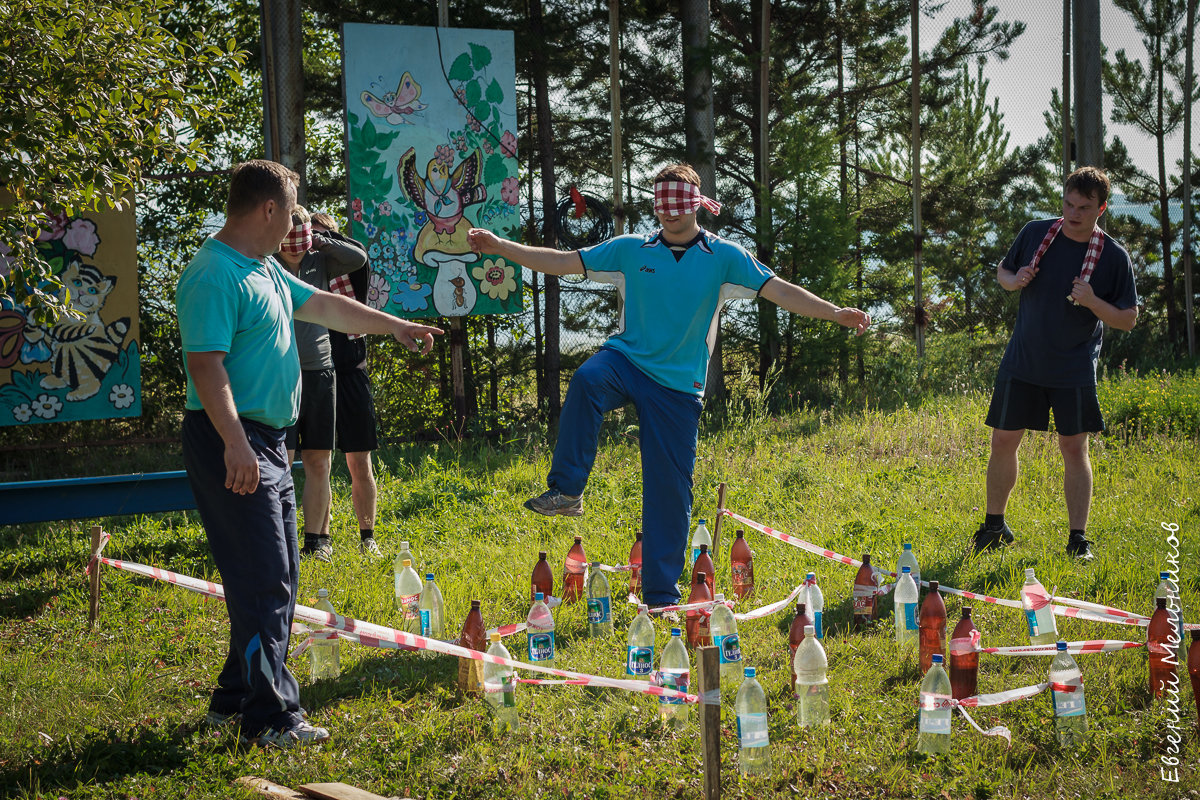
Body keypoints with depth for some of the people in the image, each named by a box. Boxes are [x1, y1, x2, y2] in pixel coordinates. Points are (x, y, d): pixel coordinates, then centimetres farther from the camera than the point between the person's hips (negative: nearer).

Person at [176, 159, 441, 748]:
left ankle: (237, 698, 24)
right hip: (233, 443, -11)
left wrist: (396, 327, 33)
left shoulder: (265, 270, 16)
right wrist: (235, 444, -31)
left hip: (268, 443, 11)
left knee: (277, 579, 15)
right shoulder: (214, 276, -16)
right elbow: (206, 364, -24)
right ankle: (269, 717, -5)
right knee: (263, 582, -10)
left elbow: (324, 306, 28)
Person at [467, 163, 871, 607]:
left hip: (677, 386, 0)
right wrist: (500, 247, -3)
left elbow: (780, 291, -6)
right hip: (626, 360, 0)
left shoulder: (724, 257, 2)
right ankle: (566, 491, -30)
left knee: (670, 488, -1)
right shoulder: (631, 251, 6)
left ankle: (662, 596, 11)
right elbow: (562, 263, 5)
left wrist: (835, 313, -19)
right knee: (586, 380, -36)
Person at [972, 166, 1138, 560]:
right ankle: (994, 525, 22)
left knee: (1074, 449, -1)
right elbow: (1002, 270, 14)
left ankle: (1078, 538, 9)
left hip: (1074, 369, -2)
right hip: (1022, 363, 2)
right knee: (1003, 441, 5)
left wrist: (1092, 302, -22)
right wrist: (1013, 281, -10)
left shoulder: (1114, 257, -8)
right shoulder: (1035, 233, -2)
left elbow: (1128, 319, -4)